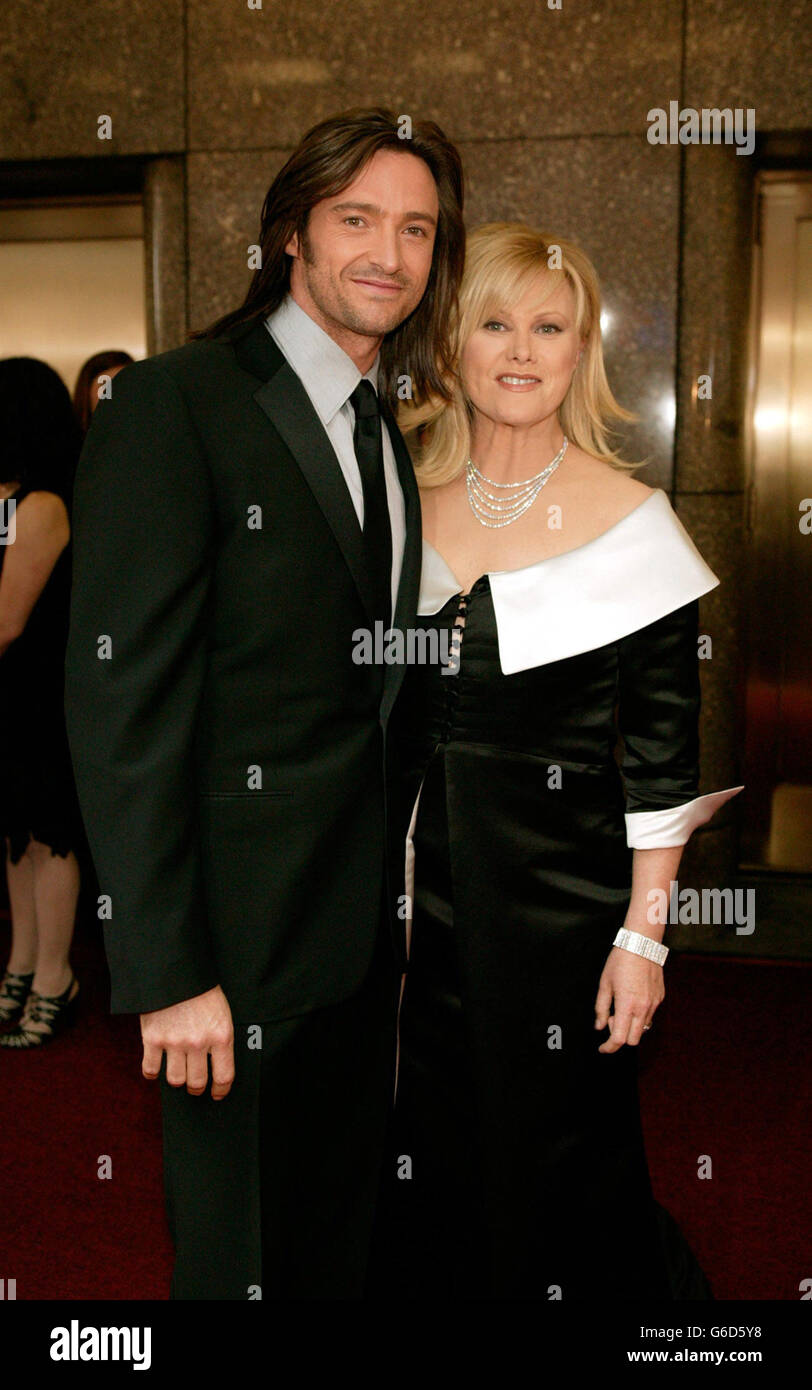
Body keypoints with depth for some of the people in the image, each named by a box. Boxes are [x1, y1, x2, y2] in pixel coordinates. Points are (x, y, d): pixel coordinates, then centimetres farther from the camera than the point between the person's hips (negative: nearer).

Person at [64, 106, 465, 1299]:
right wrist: (167, 973, -19)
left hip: (367, 921, 7)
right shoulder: (174, 405, -13)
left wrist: (399, 885, 6)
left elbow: (370, 689, 11)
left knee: (342, 1241, 22)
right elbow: (122, 703, -18)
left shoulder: (387, 428, 11)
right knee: (241, 1253, 11)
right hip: (242, 937, -7)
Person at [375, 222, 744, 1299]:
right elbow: (386, 712, 10)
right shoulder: (408, 495, 3)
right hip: (415, 881, 4)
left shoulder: (630, 520, -9)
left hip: (564, 887, -4)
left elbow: (664, 755, -8)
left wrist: (643, 934, -10)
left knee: (549, 1158, 12)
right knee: (424, 1157, 17)